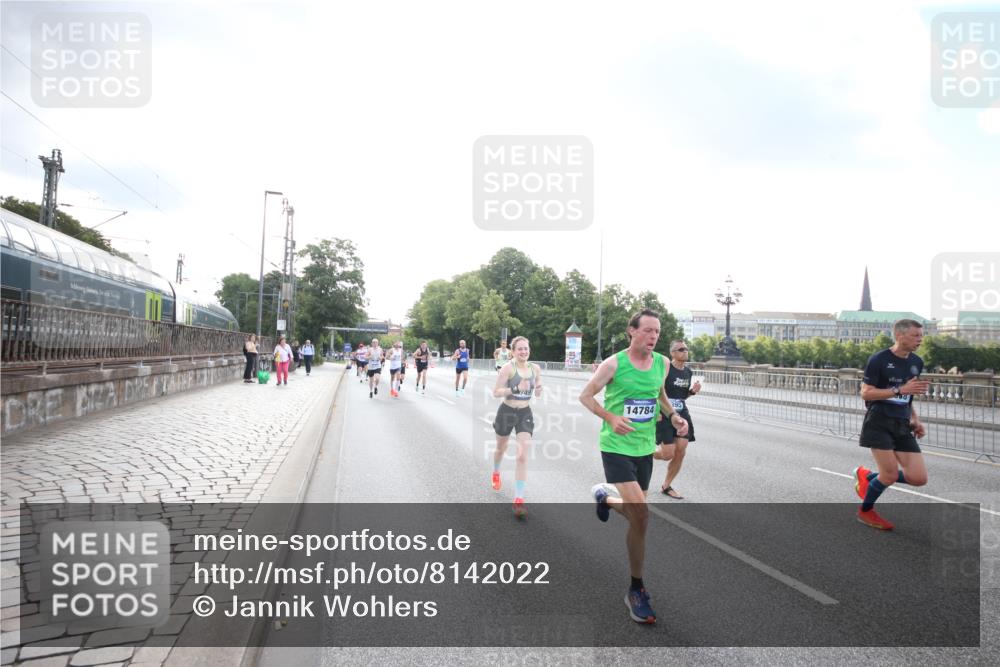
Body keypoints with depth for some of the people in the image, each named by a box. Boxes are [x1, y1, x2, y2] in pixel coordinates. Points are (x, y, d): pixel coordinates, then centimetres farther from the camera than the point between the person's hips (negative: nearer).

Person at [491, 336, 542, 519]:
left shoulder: (535, 368, -2)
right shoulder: (508, 367, -15)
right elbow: (496, 392, -17)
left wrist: (539, 390, -11)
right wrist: (516, 388, -29)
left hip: (525, 414, 2)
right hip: (507, 412, -2)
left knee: (522, 456, -9)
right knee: (501, 449, 21)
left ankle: (518, 501, -6)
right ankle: (496, 474, 56)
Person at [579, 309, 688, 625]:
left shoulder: (662, 363, 2)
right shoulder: (613, 364, -13)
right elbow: (585, 395, -5)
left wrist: (673, 415, 2)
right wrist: (611, 418, -21)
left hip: (645, 448, 6)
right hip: (616, 447, -6)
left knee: (635, 516, 14)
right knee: (641, 515, -17)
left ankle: (603, 497, 50)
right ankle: (636, 590, 2)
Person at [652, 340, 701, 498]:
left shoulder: (688, 372, 9)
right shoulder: (665, 368, -13)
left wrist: (693, 391, 1)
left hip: (681, 414, 7)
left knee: (680, 453, 4)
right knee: (668, 454, -7)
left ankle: (666, 486, 20)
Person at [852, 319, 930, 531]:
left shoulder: (917, 363, 11)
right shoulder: (879, 360, -10)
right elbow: (865, 393, -14)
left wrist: (916, 420, 14)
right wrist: (900, 389, -22)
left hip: (902, 426, 7)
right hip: (879, 423, -6)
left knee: (919, 478, -3)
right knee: (891, 475, -10)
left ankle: (867, 476, 21)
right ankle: (865, 511, 17)